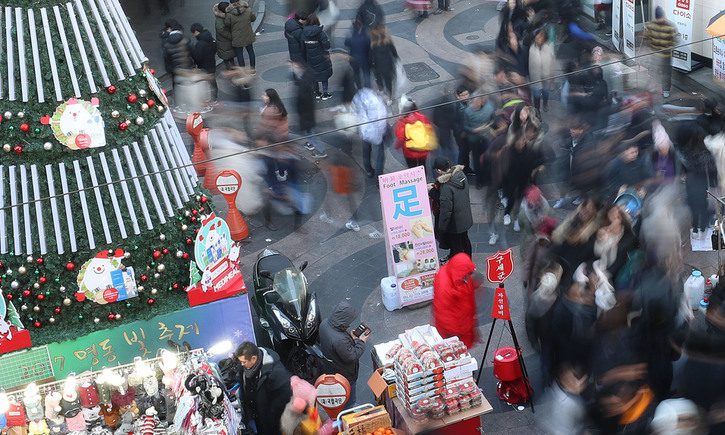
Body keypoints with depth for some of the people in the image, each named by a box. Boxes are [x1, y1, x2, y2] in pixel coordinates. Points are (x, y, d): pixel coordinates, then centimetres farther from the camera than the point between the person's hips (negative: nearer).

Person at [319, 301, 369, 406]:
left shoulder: (324, 324, -19)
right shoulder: (340, 340, -44)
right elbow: (351, 357, -29)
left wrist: (350, 336, -6)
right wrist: (361, 342, -18)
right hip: (345, 374, -8)